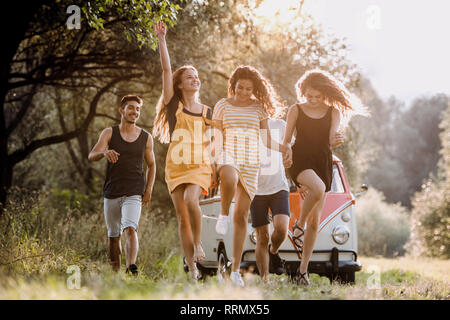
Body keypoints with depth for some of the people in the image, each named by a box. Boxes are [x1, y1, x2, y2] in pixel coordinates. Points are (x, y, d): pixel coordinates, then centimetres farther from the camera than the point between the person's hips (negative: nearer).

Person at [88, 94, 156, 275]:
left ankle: (131, 268, -35)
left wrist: (148, 190, 4)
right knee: (113, 235, 10)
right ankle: (115, 272, 22)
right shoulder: (109, 133, 4)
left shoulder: (146, 138, 8)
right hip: (111, 193, 2)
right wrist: (104, 153, -31)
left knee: (130, 228, -23)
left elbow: (151, 165, 17)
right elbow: (91, 156, -7)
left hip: (134, 193, -1)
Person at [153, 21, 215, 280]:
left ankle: (198, 243, -5)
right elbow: (166, 69, -3)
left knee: (191, 200, -28)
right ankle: (193, 270, 3)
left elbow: (214, 143, 16)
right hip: (176, 166, 0)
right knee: (182, 217, -2)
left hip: (200, 166, 0)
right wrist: (162, 40, -10)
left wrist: (215, 169, 6)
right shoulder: (173, 105, 6)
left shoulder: (208, 112, 12)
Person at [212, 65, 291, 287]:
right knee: (229, 179, -42)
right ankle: (224, 214, -12)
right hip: (228, 156, -2)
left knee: (242, 215, 1)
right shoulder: (222, 106, 6)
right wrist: (215, 163, -10)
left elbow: (267, 140, 8)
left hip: (250, 163, 2)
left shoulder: (259, 108, 9)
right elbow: (217, 138, 3)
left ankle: (235, 269, 5)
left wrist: (282, 148, -13)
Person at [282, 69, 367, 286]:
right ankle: (299, 225, -11)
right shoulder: (296, 110, 4)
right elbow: (286, 140, 7)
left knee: (315, 220, 1)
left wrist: (335, 141, -30)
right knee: (318, 188, -36)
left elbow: (332, 139, -8)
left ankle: (303, 269, 8)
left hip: (323, 163, 3)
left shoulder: (333, 112, 6)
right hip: (300, 160, -2)